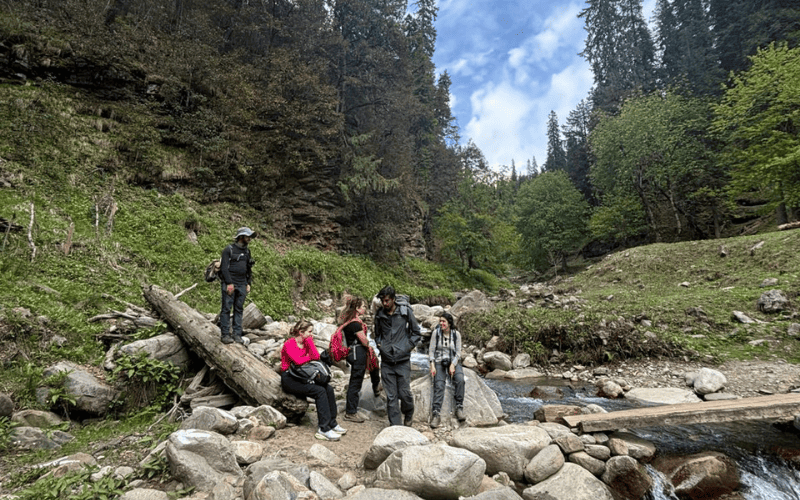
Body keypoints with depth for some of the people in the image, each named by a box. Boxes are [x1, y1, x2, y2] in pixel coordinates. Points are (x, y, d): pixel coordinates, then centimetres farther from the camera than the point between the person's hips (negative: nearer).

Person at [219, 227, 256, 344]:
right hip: (229, 284, -6)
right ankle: (225, 335, 2)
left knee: (239, 309, 6)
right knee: (226, 309, -4)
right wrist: (229, 283, -15)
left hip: (242, 285, 6)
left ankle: (237, 334, 10)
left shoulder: (247, 251, 16)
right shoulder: (229, 249, -3)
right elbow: (224, 267, -10)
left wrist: (248, 283, 14)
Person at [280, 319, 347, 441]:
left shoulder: (306, 342, 11)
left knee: (329, 389, -12)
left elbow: (316, 357, -3)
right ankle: (324, 429, -22)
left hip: (301, 376, 8)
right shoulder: (289, 344, -12)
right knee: (320, 391, -25)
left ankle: (332, 424, -3)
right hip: (289, 379, -8)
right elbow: (298, 360, -27)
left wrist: (309, 341, -7)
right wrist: (309, 357, -7)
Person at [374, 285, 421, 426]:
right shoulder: (379, 315, 6)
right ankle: (395, 425, 18)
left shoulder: (405, 311, -3)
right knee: (391, 396, 5)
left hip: (403, 360, -2)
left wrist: (408, 346, -3)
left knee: (404, 392, 2)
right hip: (386, 362, 3)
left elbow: (417, 333, 5)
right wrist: (379, 345, 7)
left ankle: (408, 414, 32)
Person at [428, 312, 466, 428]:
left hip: (453, 361, 1)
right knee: (439, 385, -24)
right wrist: (432, 365, -11)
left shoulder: (456, 334, -1)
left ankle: (459, 408, -18)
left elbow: (458, 352, 1)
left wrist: (453, 365, -14)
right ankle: (436, 415, -28)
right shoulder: (436, 332, -2)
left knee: (460, 379, -29)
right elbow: (431, 350, 0)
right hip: (439, 362, -1)